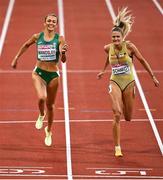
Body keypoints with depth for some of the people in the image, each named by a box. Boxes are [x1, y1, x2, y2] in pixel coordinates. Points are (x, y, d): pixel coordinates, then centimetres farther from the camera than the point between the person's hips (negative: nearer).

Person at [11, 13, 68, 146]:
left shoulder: (60, 39, -8)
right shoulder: (37, 37, -3)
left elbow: (63, 60, -13)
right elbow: (26, 45, 18)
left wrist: (63, 52, -34)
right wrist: (16, 58, 21)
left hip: (53, 75, 0)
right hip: (39, 73, 0)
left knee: (50, 105, 13)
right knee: (42, 97, -28)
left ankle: (49, 131, 38)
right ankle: (41, 115, 7)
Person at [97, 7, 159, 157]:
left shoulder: (129, 46, -12)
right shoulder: (108, 48, -6)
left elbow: (142, 61, -1)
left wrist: (153, 77, 2)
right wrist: (104, 70, 32)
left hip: (129, 83, 0)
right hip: (115, 83, 0)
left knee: (128, 118, 8)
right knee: (117, 114, -19)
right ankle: (117, 148, -14)